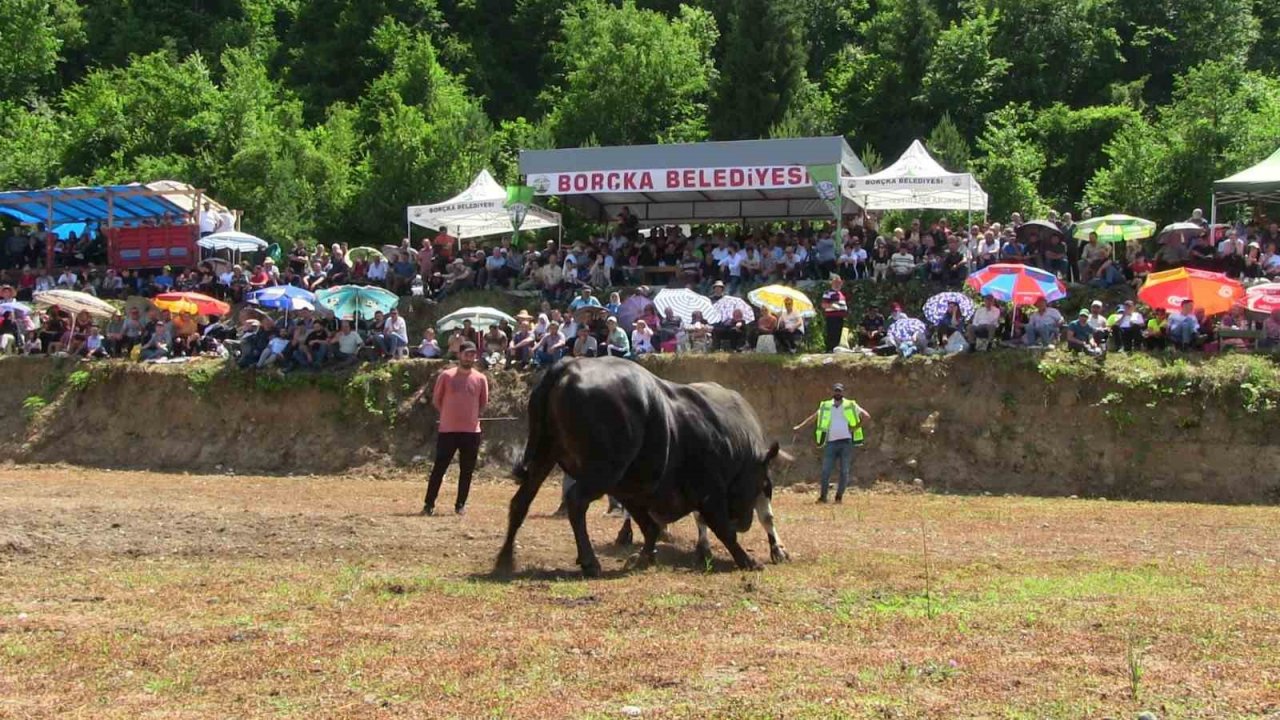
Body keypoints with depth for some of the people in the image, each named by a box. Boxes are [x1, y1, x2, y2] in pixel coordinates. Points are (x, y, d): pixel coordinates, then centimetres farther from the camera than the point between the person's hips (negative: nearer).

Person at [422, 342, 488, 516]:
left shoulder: (480, 379, 3)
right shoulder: (446, 376, -1)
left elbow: (483, 403, 14)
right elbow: (436, 400, 6)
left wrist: (471, 416, 9)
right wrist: (450, 415, 8)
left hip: (471, 431, 2)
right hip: (447, 430, -2)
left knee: (467, 471, 6)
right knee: (439, 468, -2)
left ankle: (460, 505, 16)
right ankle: (429, 504, 2)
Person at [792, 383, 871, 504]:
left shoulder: (851, 406, 7)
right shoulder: (825, 406, 13)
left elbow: (866, 416, 5)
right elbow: (813, 417, 19)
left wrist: (856, 427, -2)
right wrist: (800, 427, 11)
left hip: (846, 442, -1)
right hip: (831, 443, 2)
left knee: (844, 471, -1)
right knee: (826, 471, -4)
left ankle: (839, 496, 5)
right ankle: (823, 496, 0)